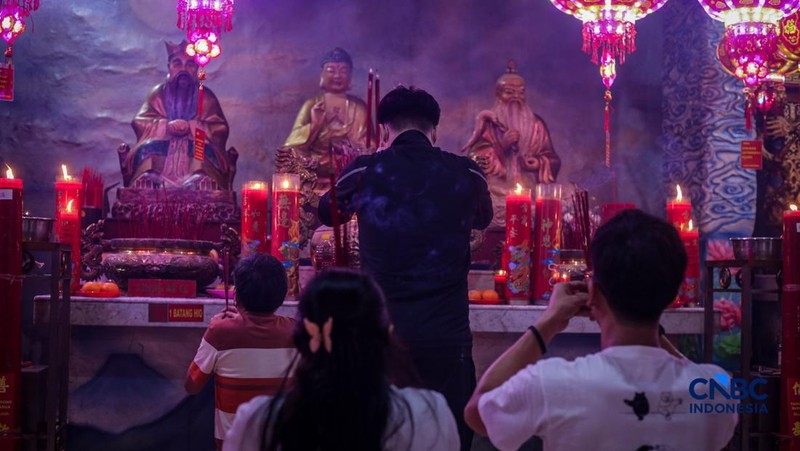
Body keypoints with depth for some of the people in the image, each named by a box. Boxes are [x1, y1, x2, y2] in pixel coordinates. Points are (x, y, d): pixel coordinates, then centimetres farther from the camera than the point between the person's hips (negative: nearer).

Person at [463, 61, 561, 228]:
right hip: (498, 191, -2)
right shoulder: (488, 123, 6)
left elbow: (552, 159, 12)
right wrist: (501, 146, -14)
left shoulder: (536, 124, 14)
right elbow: (476, 158, -3)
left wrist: (539, 164, -7)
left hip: (531, 191, 2)